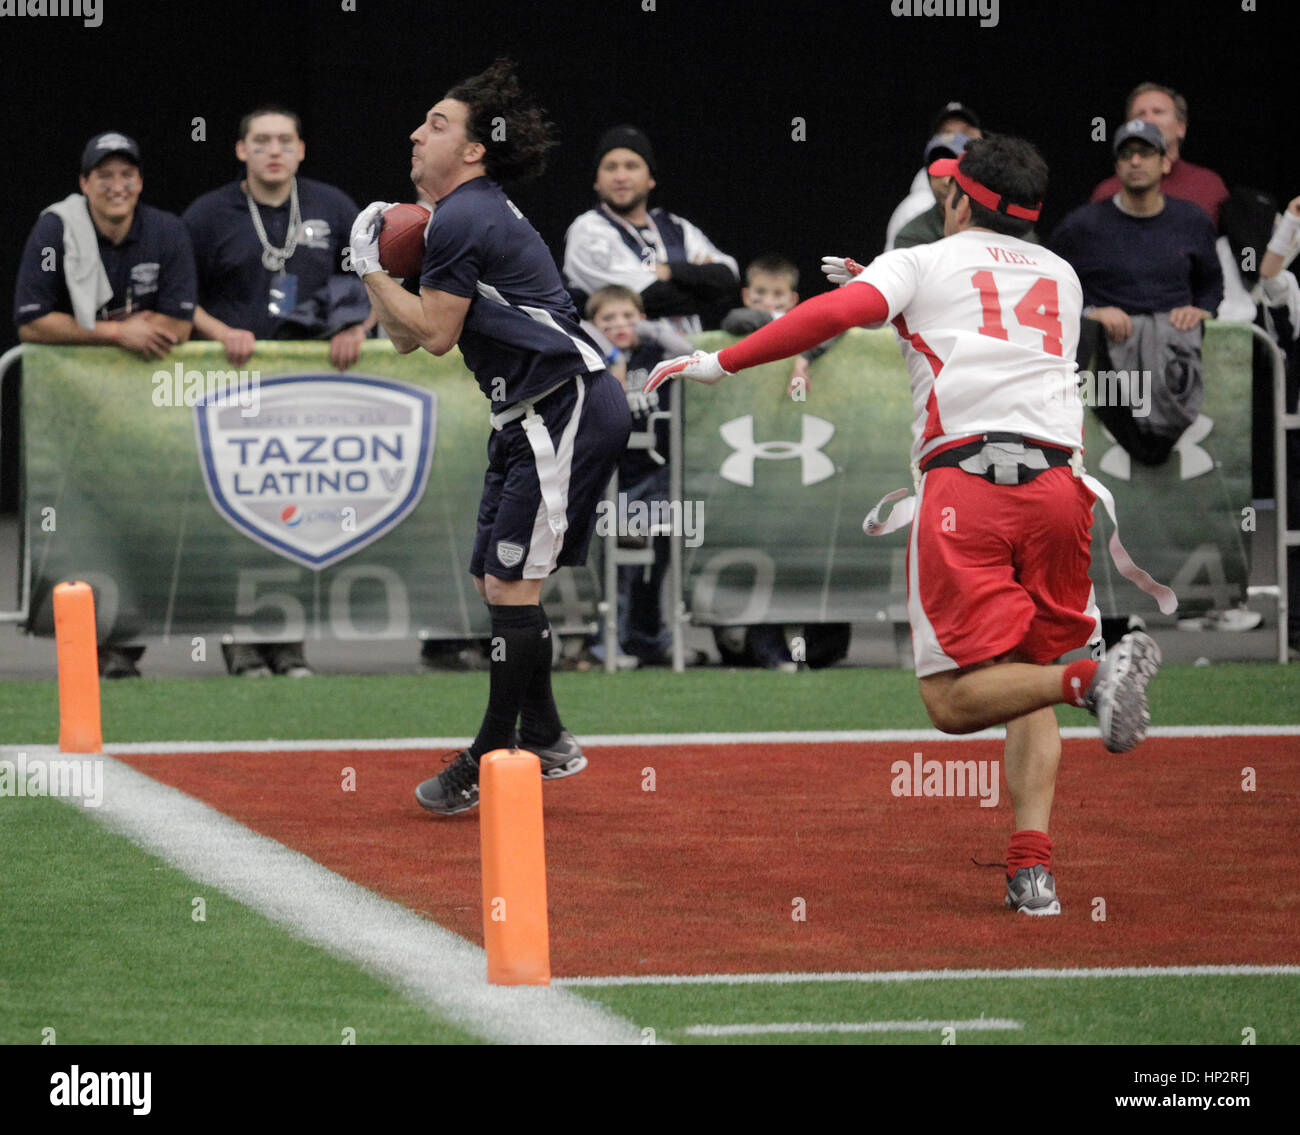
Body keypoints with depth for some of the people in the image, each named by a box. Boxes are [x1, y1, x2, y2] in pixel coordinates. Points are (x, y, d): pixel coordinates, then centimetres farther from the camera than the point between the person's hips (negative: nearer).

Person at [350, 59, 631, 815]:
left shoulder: (464, 220, -13)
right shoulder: (478, 214, 19)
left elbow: (435, 333, -13)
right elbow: (404, 338, 20)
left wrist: (372, 268, -4)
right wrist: (376, 272, 6)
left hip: (568, 406, -11)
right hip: (536, 416, 11)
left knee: (511, 584, -9)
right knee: (497, 580, 15)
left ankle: (494, 760, -6)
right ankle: (544, 740, 23)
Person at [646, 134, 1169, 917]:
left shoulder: (923, 265, 14)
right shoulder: (1060, 278, 28)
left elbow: (835, 312, -5)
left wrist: (720, 363, 0)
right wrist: (887, 292, 47)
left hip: (964, 480, -4)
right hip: (1057, 484, 4)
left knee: (954, 700, -3)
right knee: (1027, 677, 14)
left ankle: (1092, 676, -30)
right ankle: (1033, 865, -4)